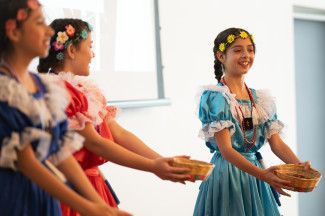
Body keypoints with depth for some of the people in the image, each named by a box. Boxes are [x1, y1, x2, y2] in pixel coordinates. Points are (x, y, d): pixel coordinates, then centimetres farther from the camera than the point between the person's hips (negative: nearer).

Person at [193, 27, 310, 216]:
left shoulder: (261, 99, 9)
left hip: (255, 172, 6)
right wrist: (262, 174, -29)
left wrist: (299, 166, -16)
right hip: (227, 175, -5)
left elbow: (277, 143, 3)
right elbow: (225, 149, -18)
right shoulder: (215, 97, -11)